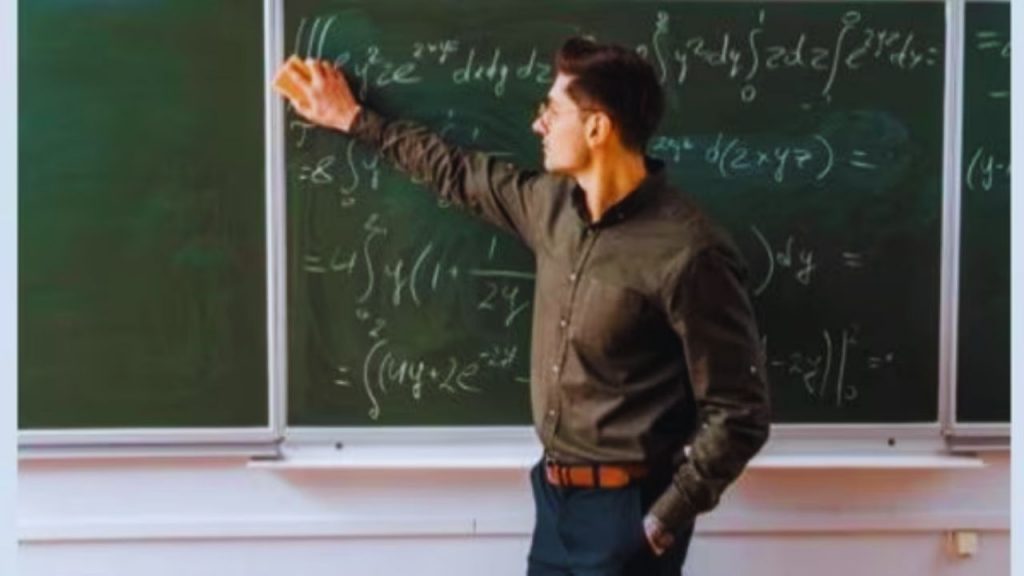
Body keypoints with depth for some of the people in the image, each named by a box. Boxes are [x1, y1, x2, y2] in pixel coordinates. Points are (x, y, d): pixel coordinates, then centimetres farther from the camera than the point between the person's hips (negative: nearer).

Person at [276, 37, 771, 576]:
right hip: (555, 495, 7)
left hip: (625, 509, -7)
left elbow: (738, 415, -17)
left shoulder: (688, 253, -21)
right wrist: (353, 119, 26)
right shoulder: (555, 204, 2)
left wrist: (663, 522, -14)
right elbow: (461, 175, 19)